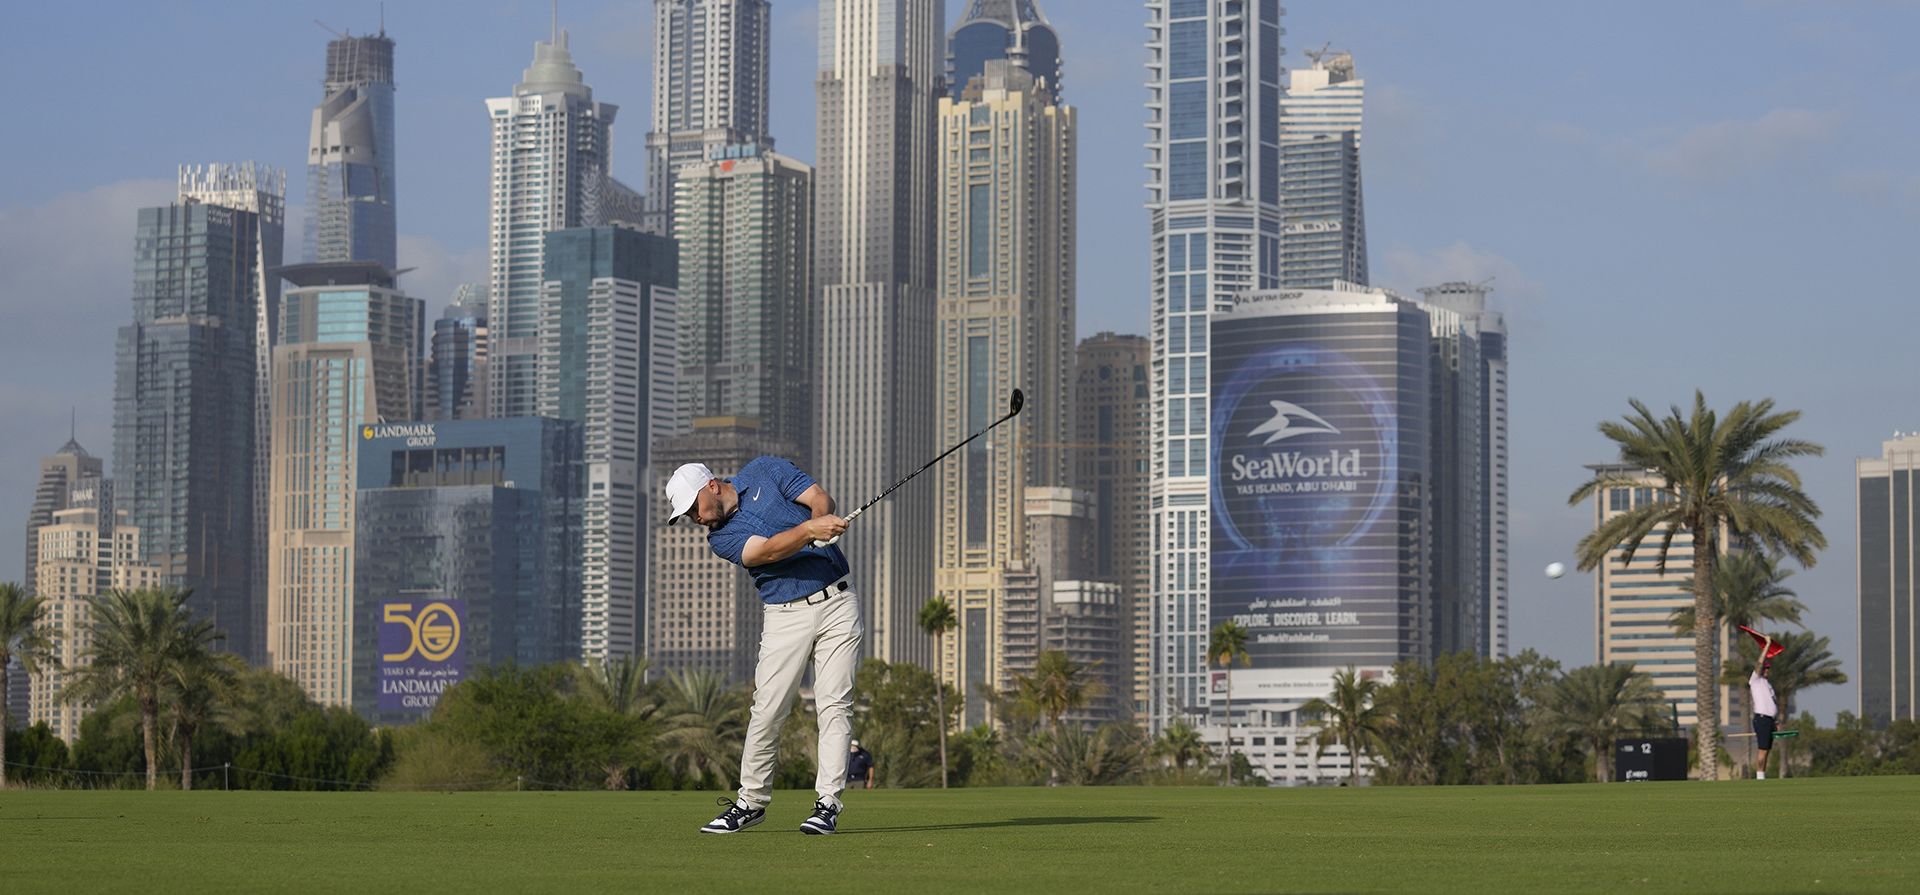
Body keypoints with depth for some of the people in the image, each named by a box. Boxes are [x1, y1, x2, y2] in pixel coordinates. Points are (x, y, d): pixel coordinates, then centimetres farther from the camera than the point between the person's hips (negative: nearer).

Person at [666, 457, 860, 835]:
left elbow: (820, 498, -4)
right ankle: (751, 801, 10)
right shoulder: (720, 537, -1)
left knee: (835, 703, -8)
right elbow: (768, 551, -19)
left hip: (837, 601, -1)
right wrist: (809, 529, -36)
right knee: (767, 710, -4)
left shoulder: (764, 471, 3)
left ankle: (828, 803, -8)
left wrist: (821, 519, -28)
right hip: (786, 615, 1)